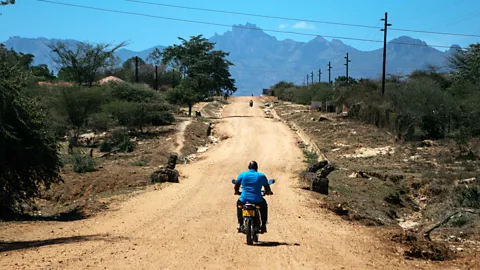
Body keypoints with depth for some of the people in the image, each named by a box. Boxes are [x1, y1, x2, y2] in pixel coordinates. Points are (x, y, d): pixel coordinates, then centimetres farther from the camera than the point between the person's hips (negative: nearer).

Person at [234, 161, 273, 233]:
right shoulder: (261, 176, 4)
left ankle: (241, 225, 24)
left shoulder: (242, 175, 5)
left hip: (244, 199, 0)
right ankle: (263, 225, 25)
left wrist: (237, 192, 36)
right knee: (264, 206, 32)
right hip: (257, 200, 0)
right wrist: (268, 192, 35)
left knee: (239, 203, 34)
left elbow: (236, 186, 14)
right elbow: (267, 188, 12)